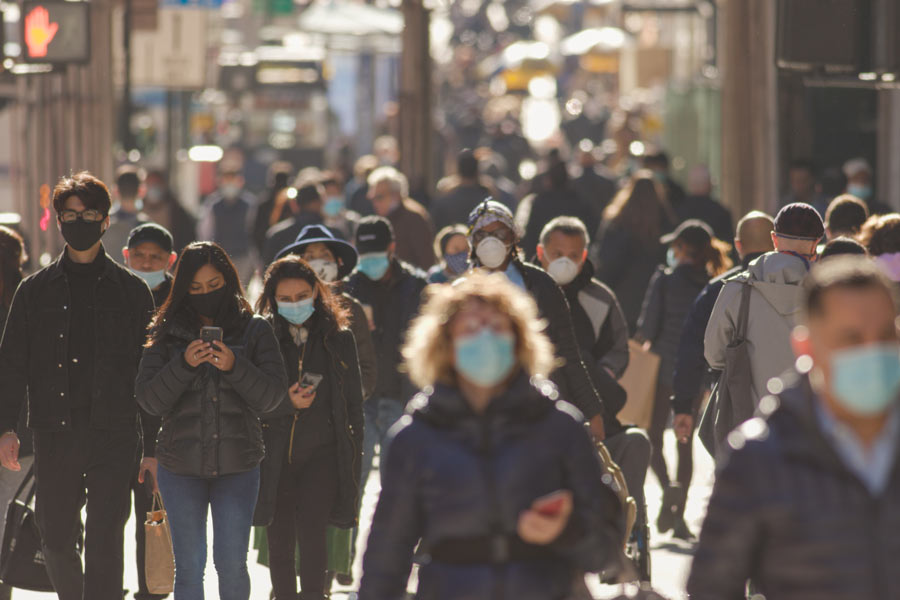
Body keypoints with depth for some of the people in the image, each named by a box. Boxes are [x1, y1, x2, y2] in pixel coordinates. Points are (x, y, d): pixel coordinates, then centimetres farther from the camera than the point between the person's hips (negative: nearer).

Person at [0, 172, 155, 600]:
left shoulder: (132, 291, 6)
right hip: (55, 432, 2)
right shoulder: (36, 290, 10)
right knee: (56, 540, 7)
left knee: (104, 541, -7)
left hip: (114, 434, -2)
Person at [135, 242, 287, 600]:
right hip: (181, 466, 1)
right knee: (189, 567, 3)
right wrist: (184, 364, -17)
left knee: (232, 563, -2)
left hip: (237, 466, -1)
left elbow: (272, 396, -4)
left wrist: (235, 366, -20)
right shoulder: (168, 333, 4)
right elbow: (149, 400, -2)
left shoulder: (254, 331, 3)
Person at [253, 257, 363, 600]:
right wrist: (286, 403, -15)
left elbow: (354, 404, 9)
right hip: (275, 453, 1)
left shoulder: (338, 339, 5)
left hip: (322, 452, -1)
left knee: (311, 531, -16)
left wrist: (353, 458, 5)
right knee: (279, 542, 6)